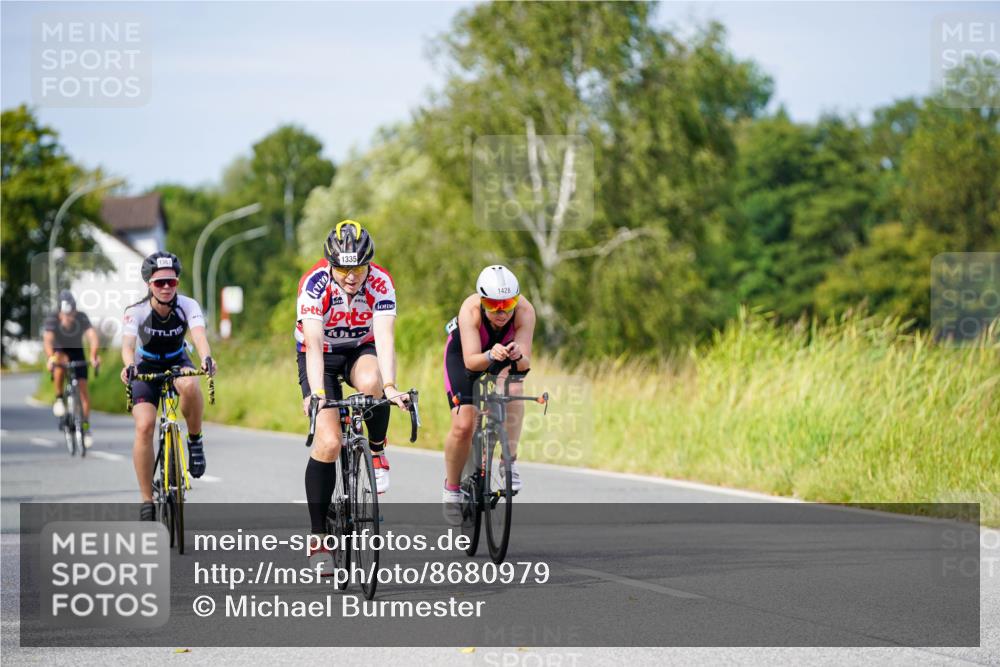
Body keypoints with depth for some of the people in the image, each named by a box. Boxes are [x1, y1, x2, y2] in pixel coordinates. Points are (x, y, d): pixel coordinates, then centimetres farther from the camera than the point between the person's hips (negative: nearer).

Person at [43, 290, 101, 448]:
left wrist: (94, 356, -54)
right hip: (59, 351, -1)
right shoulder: (52, 319, -26)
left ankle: (86, 426, 2)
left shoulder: (82, 318, -24)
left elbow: (92, 336, -36)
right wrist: (50, 358, -58)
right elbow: (47, 340, -40)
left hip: (77, 353, 2)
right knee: (60, 360, -37)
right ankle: (59, 398, -21)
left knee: (83, 386, -10)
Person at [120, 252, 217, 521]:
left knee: (190, 386, -38)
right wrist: (129, 366, -60)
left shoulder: (188, 306, -22)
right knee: (144, 427, -21)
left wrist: (206, 358, -60)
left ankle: (195, 439, -11)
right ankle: (147, 501, -11)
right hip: (147, 367, 0)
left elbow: (199, 335, -38)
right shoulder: (136, 311, -23)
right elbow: (127, 344, -37)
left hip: (178, 364, 0)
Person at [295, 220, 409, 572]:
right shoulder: (314, 284, -28)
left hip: (361, 350, 1)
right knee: (328, 442, -17)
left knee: (371, 382, -37)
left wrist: (389, 386, -50)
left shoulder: (381, 283, -24)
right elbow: (313, 342, -36)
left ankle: (377, 449, -7)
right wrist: (316, 393, -50)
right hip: (321, 356, -1)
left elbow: (384, 338, -34)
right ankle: (318, 537, -7)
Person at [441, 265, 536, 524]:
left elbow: (526, 364, -36)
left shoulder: (524, 310, -34)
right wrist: (490, 356, -63)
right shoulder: (470, 309, -37)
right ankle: (451, 488, 10)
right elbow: (471, 361, -43)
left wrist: (518, 356, -59)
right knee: (463, 426, -14)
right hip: (463, 353, -1)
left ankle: (509, 461, -15)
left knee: (513, 390, -33)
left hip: (506, 352, 1)